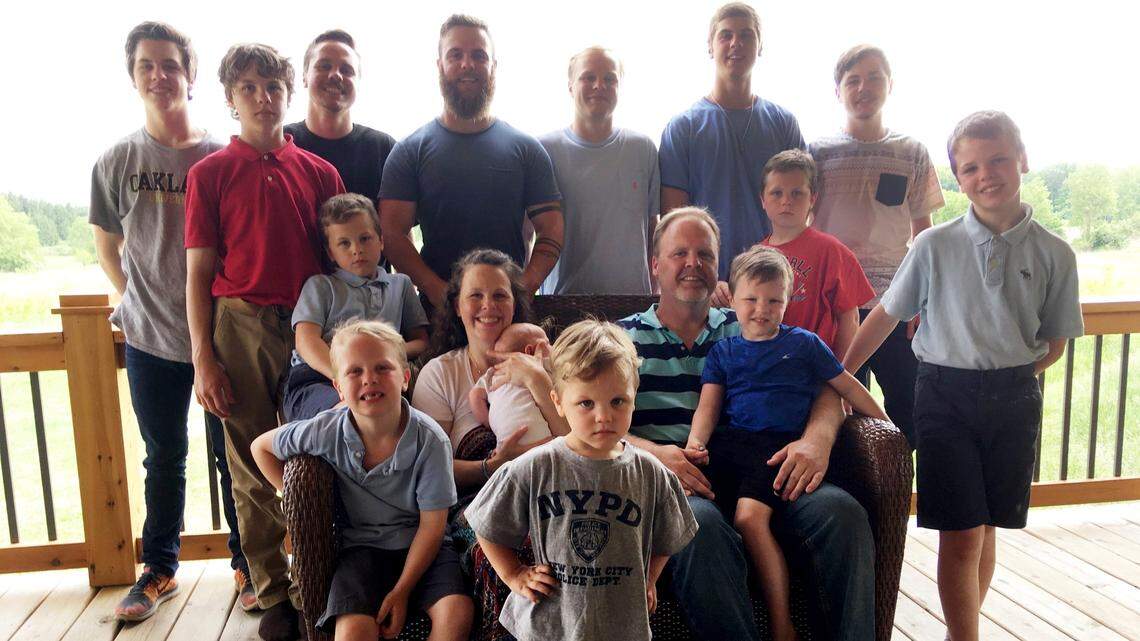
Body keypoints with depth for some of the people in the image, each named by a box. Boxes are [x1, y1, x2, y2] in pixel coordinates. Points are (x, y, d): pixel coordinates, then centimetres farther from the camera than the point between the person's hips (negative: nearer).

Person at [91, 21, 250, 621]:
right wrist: (136, 301, 6)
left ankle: (247, 563, 23)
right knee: (164, 458, 13)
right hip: (151, 339, 2)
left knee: (235, 454, 6)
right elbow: (107, 246, 14)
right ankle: (159, 570, 29)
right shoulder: (117, 161, 3)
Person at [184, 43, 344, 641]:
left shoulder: (320, 172, 8)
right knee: (254, 471, 6)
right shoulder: (210, 173, 3)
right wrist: (204, 359, -5)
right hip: (240, 327, -1)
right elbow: (199, 275, 2)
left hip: (310, 328, 1)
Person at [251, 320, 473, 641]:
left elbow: (432, 526, -12)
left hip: (420, 545, 0)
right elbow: (261, 447, 8)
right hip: (361, 545, 1)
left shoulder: (430, 439, -18)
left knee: (457, 612, -24)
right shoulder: (325, 432, -13)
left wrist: (402, 590, -14)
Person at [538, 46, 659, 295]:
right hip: (562, 294, -2)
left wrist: (654, 292, 8)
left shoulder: (644, 149, 7)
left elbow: (653, 227, 12)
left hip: (634, 295, 2)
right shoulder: (544, 149, -1)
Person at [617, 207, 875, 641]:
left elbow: (825, 389, 15)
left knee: (841, 510, -27)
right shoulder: (623, 338, 17)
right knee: (701, 524, -37)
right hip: (672, 483, -2)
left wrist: (817, 438, -8)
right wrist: (649, 451, -17)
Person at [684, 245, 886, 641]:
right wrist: (696, 441, -8)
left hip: (782, 445, -2)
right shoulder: (722, 351, 20)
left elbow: (848, 387, 21)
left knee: (750, 516, -27)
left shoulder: (803, 343, 16)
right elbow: (708, 404, 10)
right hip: (732, 442, 2)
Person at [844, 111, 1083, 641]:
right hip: (945, 395, -2)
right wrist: (839, 377, 0)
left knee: (985, 526, 14)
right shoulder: (935, 246, -5)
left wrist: (1007, 377, 0)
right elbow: (885, 317, 1)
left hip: (1014, 401, 2)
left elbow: (1054, 343, 9)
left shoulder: (1053, 254, -1)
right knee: (961, 535, -1)